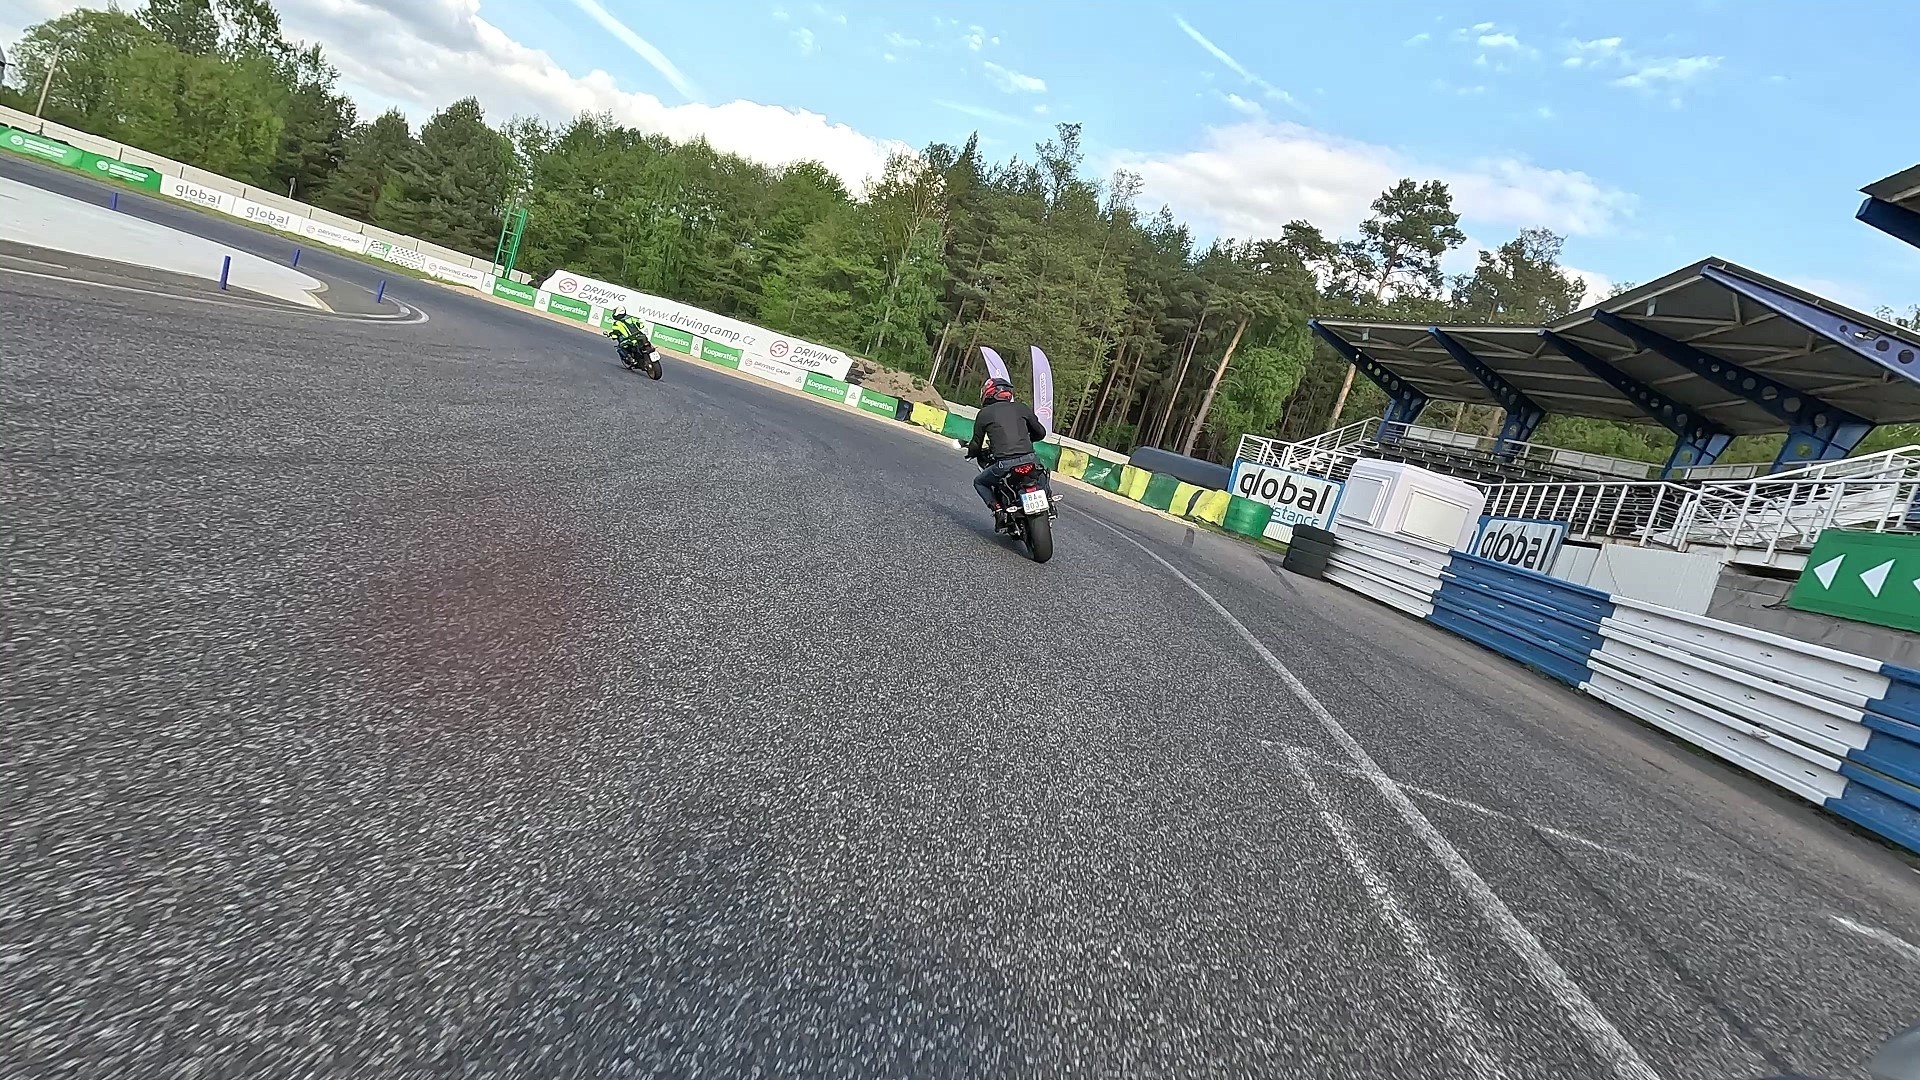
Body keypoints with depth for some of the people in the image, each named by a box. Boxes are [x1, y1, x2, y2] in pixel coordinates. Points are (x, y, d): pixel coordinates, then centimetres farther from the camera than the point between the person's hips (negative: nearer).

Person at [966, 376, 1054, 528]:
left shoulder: (984, 413, 8)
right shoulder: (1022, 407, 13)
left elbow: (976, 444, 11)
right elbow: (1040, 432, 21)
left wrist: (972, 453, 34)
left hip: (1004, 464, -3)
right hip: (1030, 460, 3)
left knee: (979, 482, 24)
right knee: (1043, 474, 38)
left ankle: (998, 509, 6)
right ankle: (1047, 498, 18)